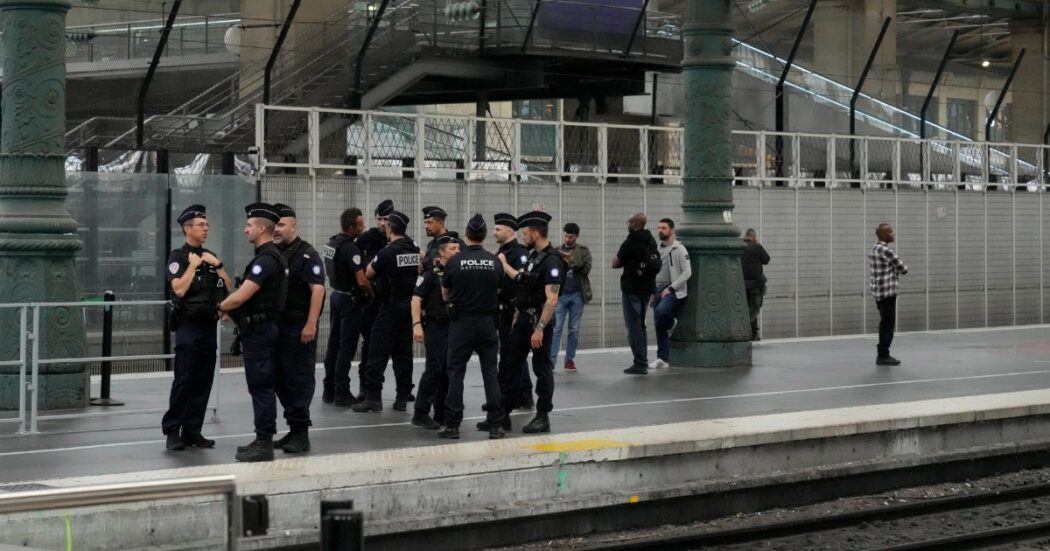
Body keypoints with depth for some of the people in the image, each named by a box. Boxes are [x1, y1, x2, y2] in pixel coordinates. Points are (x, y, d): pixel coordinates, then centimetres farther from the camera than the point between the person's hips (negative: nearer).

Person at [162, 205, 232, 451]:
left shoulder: (210, 256, 15)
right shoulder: (178, 257, -3)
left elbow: (229, 288, 10)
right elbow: (180, 289, -17)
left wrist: (217, 264, -1)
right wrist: (193, 265, -12)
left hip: (209, 326, 6)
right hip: (188, 326, -6)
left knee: (203, 382, 4)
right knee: (183, 380, -8)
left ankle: (192, 431, 9)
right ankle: (172, 431, -3)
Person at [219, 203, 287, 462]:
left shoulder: (266, 259, -18)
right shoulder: (269, 256, 15)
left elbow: (240, 296, -22)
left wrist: (222, 306, -4)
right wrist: (232, 309, 6)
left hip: (259, 331, -10)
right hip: (260, 327, 10)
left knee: (261, 386, -7)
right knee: (262, 385, 13)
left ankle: (264, 444, -5)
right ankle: (263, 439, 19)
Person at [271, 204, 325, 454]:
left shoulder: (306, 254, -8)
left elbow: (317, 288, -15)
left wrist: (311, 324, -22)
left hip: (299, 328, -8)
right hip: (277, 327, 8)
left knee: (299, 378, -5)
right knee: (280, 379, 11)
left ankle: (301, 433, -1)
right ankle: (293, 429, 19)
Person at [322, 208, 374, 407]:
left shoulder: (332, 242, 7)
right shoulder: (350, 248, -21)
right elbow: (362, 280, -27)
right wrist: (372, 294, -9)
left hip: (336, 295, 9)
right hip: (351, 300, -9)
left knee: (334, 343, 13)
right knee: (347, 347, -4)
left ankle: (329, 390, 17)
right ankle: (342, 393, -2)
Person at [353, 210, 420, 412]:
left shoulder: (387, 253, -16)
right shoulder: (415, 250, 3)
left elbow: (369, 273, -5)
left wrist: (374, 261, 13)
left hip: (390, 307, -6)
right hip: (410, 306, 6)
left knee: (378, 352, -3)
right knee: (403, 353, 10)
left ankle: (373, 397, -6)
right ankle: (403, 398, 10)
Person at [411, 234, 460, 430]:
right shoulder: (431, 273, -7)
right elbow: (416, 299, -11)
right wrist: (417, 324, -21)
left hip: (454, 327, 6)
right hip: (435, 326, -6)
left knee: (449, 371, 7)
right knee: (434, 368, -11)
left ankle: (442, 413, 15)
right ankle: (420, 413, -6)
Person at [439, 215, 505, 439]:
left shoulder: (454, 262, -8)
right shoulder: (495, 262, -3)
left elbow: (445, 296, 4)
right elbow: (498, 291, 9)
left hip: (462, 322, -2)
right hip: (487, 323, 2)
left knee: (456, 373, 4)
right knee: (491, 373, 7)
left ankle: (452, 425, 2)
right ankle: (495, 425, 6)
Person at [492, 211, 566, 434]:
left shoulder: (552, 261, -18)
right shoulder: (533, 255, 9)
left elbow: (552, 300, -23)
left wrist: (540, 329, -27)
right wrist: (503, 264, 26)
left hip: (539, 319, -9)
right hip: (523, 317, 9)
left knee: (542, 368, 2)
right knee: (511, 365, 9)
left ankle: (543, 417, 10)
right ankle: (503, 413, 14)